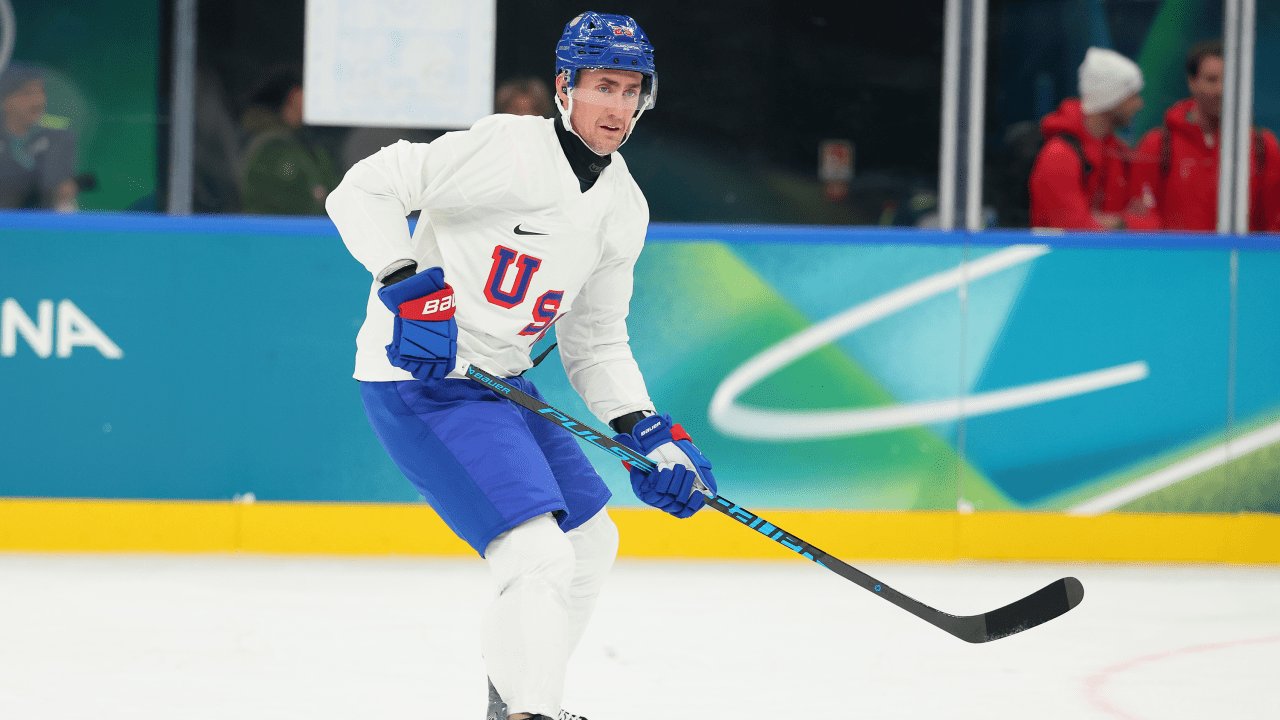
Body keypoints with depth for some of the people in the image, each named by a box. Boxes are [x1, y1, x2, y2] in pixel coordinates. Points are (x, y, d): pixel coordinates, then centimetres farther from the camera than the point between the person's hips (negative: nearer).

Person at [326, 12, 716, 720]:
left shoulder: (625, 209, 8)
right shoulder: (509, 147, -17)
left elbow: (596, 341, 16)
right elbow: (364, 189, -20)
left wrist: (646, 431, 3)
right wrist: (409, 285, -31)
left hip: (499, 384, 10)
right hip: (419, 377, -10)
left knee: (591, 541, 19)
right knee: (539, 555, -21)